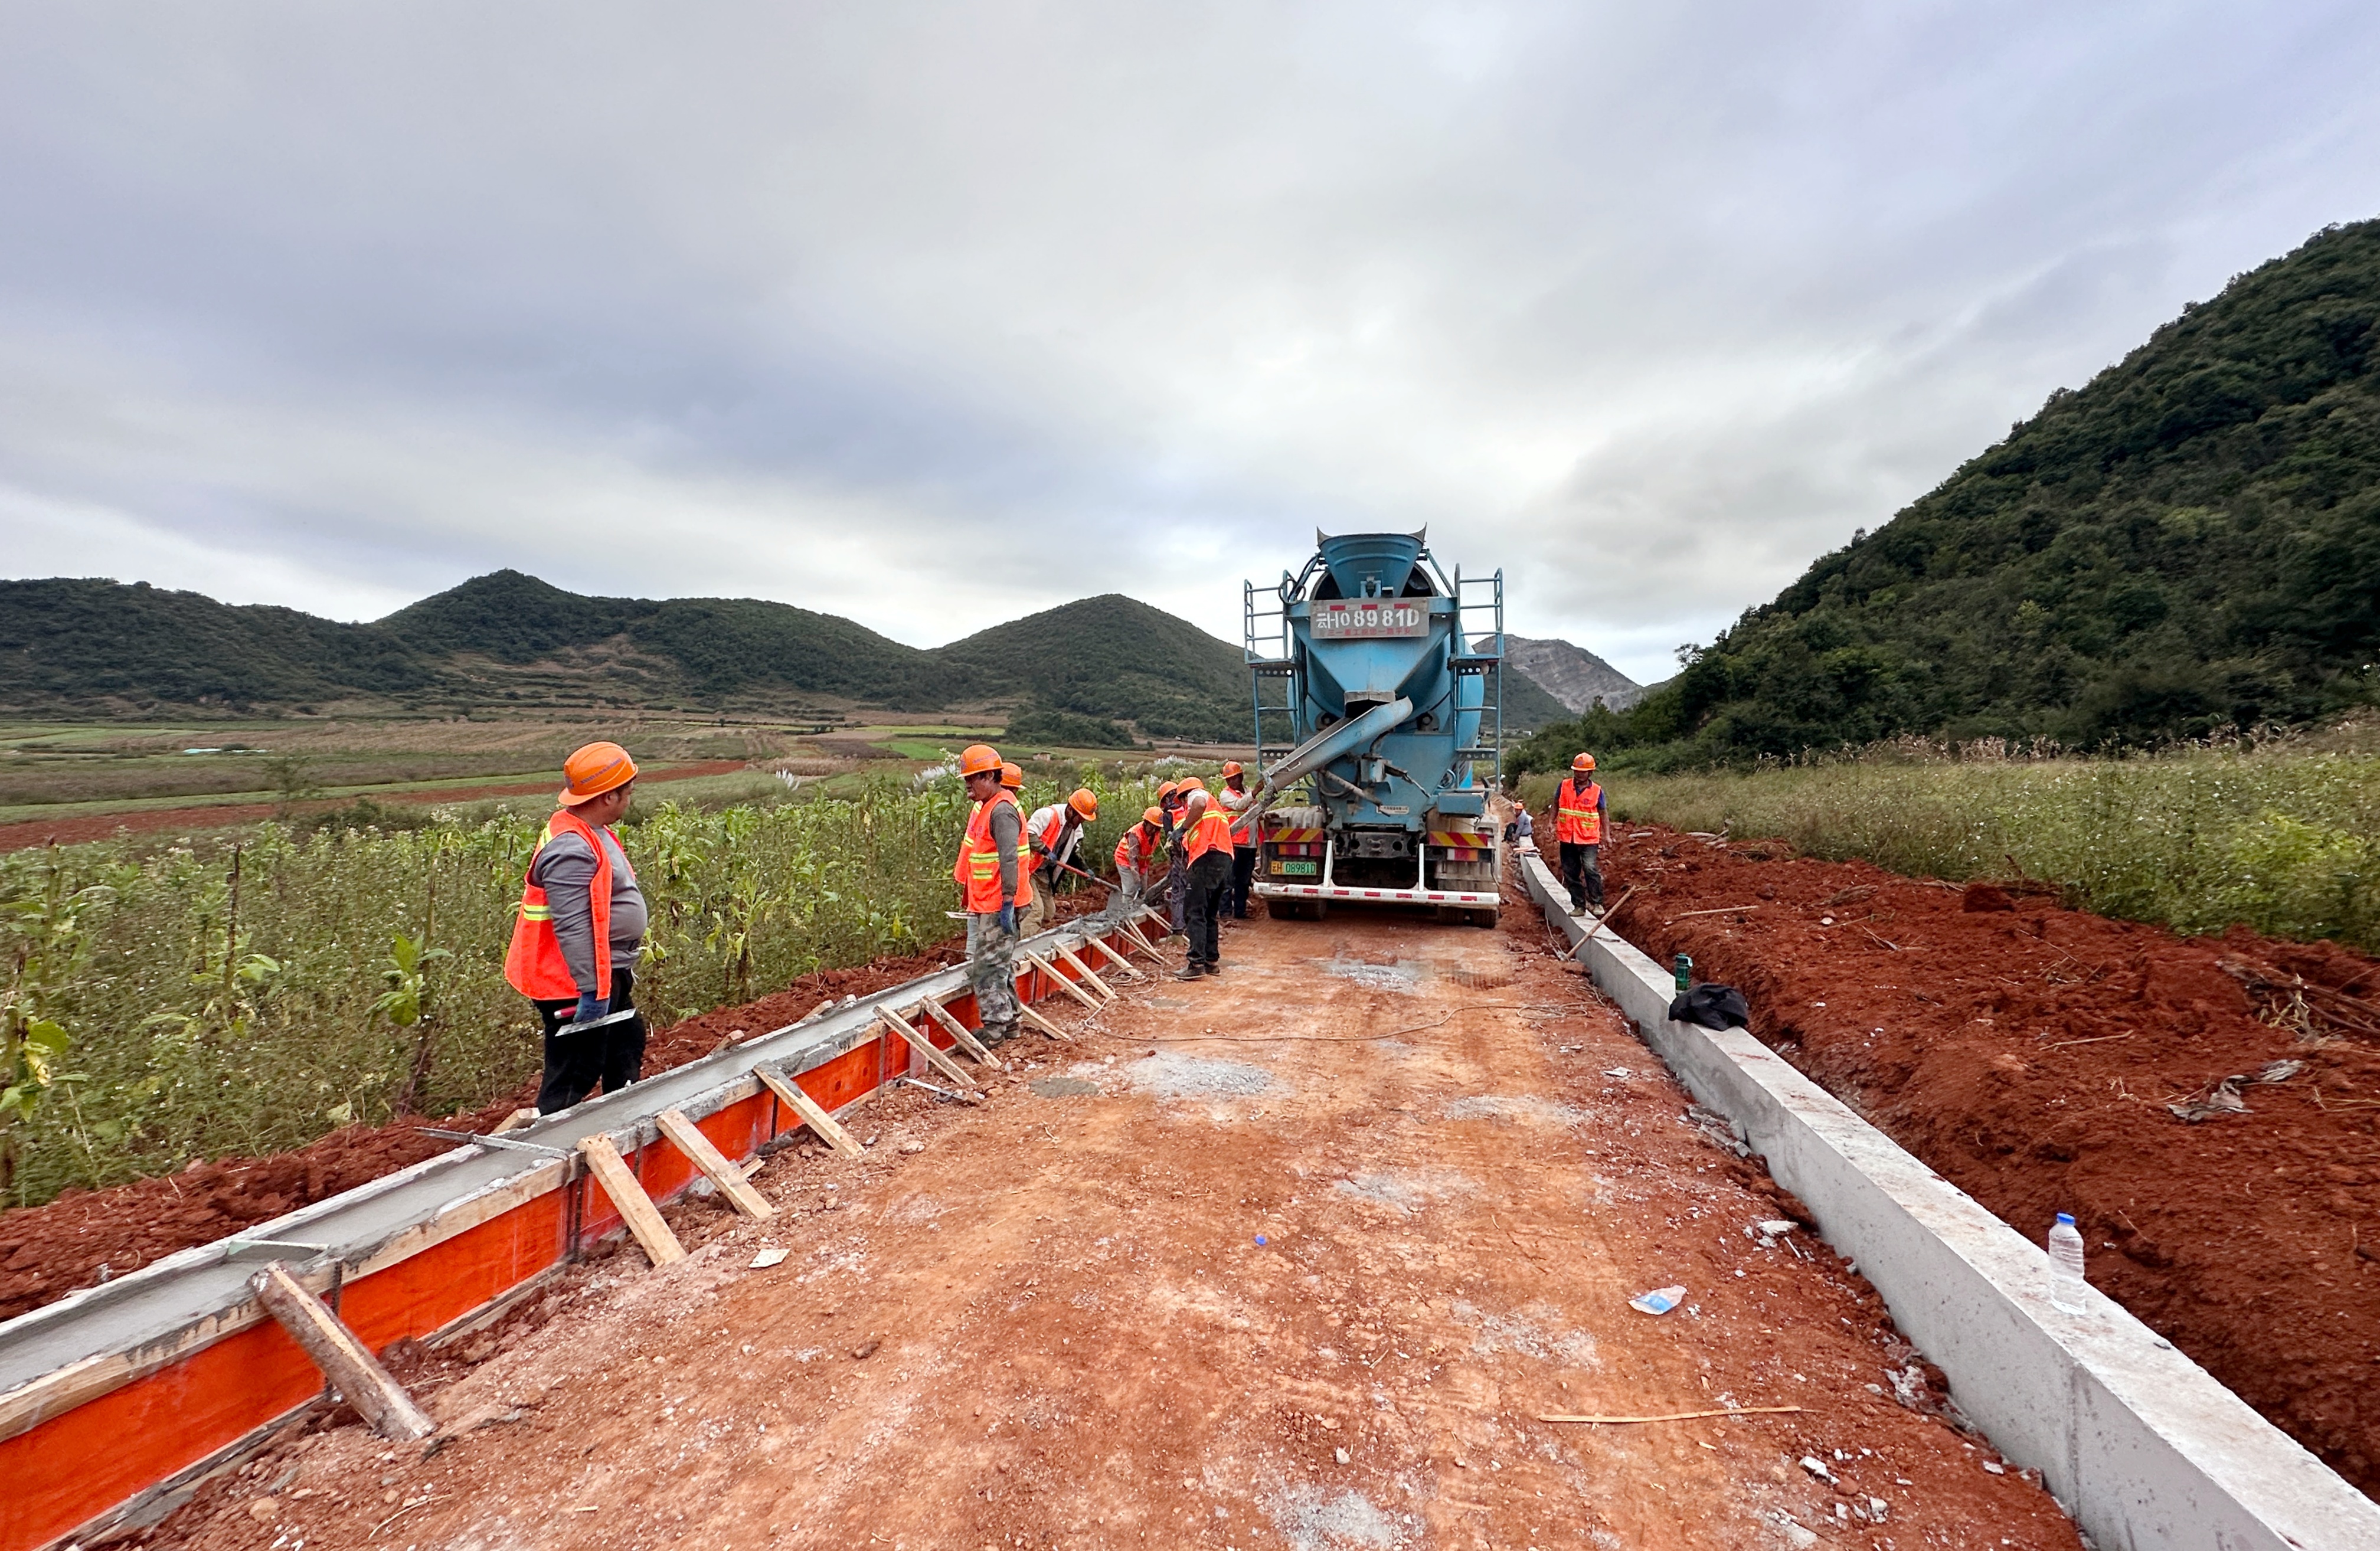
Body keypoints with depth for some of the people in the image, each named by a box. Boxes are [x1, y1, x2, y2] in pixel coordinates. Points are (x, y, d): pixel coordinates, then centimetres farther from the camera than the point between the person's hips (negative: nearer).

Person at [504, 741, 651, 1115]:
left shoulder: (592, 833, 10)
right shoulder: (571, 849, -24)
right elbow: (572, 927, -28)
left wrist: (620, 972, 25)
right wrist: (591, 988, -26)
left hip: (609, 974, 11)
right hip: (578, 983, -11)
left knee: (627, 1049, 24)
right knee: (573, 1076, -1)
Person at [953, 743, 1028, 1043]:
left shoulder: (1002, 811, -18)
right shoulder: (985, 806, 14)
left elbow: (1009, 860, -24)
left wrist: (1007, 903, -26)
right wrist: (966, 892, 24)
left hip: (998, 906, -10)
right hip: (984, 905, 10)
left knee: (986, 967, -5)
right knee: (1000, 965, 16)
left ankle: (995, 1028, 4)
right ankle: (1008, 1022, 26)